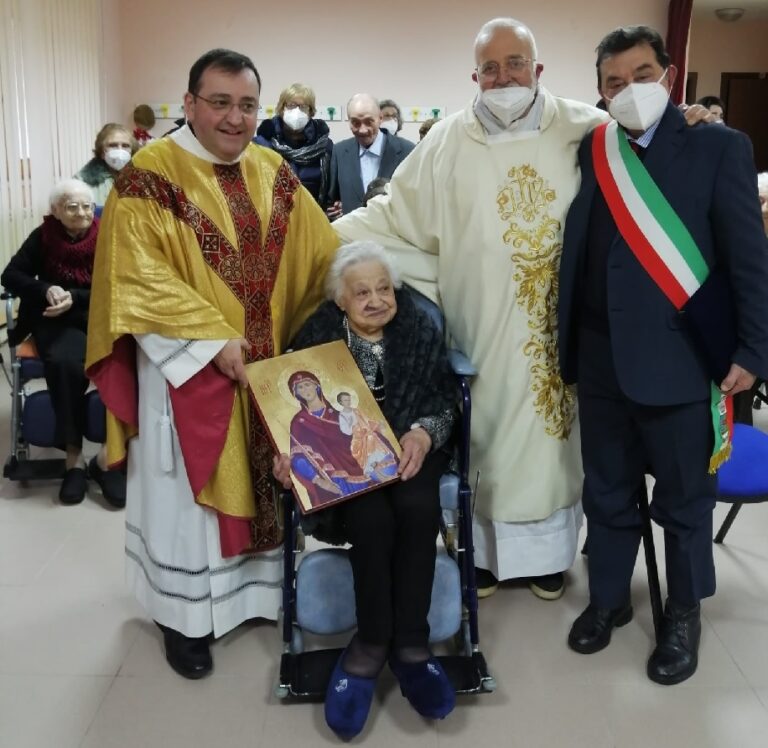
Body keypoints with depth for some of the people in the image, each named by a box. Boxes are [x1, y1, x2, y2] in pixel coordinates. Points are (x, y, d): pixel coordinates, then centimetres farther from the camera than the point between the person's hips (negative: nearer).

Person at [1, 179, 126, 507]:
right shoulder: (42, 237, 3)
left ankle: (108, 455, -21)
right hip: (57, 320, 0)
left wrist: (74, 297, -21)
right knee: (65, 363, -34)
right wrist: (46, 290, -15)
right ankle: (74, 457, -23)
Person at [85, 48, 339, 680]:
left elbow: (322, 255, 11)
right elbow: (139, 280, -18)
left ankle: (260, 587, 34)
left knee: (264, 480, 15)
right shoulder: (149, 176, -11)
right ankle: (186, 614, 24)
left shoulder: (274, 173, 6)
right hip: (188, 368, -5)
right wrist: (214, 341, -22)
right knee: (190, 491, 6)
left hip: (270, 364, 5)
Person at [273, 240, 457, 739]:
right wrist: (288, 453, -20)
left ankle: (410, 642, -16)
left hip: (411, 448, 1)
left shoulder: (422, 330, 3)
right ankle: (375, 639, -11)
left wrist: (424, 433, -19)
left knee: (418, 508, -30)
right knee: (372, 518, -31)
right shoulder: (318, 335, 1)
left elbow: (446, 398, 3)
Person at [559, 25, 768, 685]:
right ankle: (609, 598, 38)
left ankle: (683, 615, 34)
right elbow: (574, 250, 8)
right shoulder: (590, 152, 7)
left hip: (681, 358, -3)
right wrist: (566, 346, 3)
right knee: (606, 492, 17)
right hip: (601, 358, 4)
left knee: (685, 499, 11)